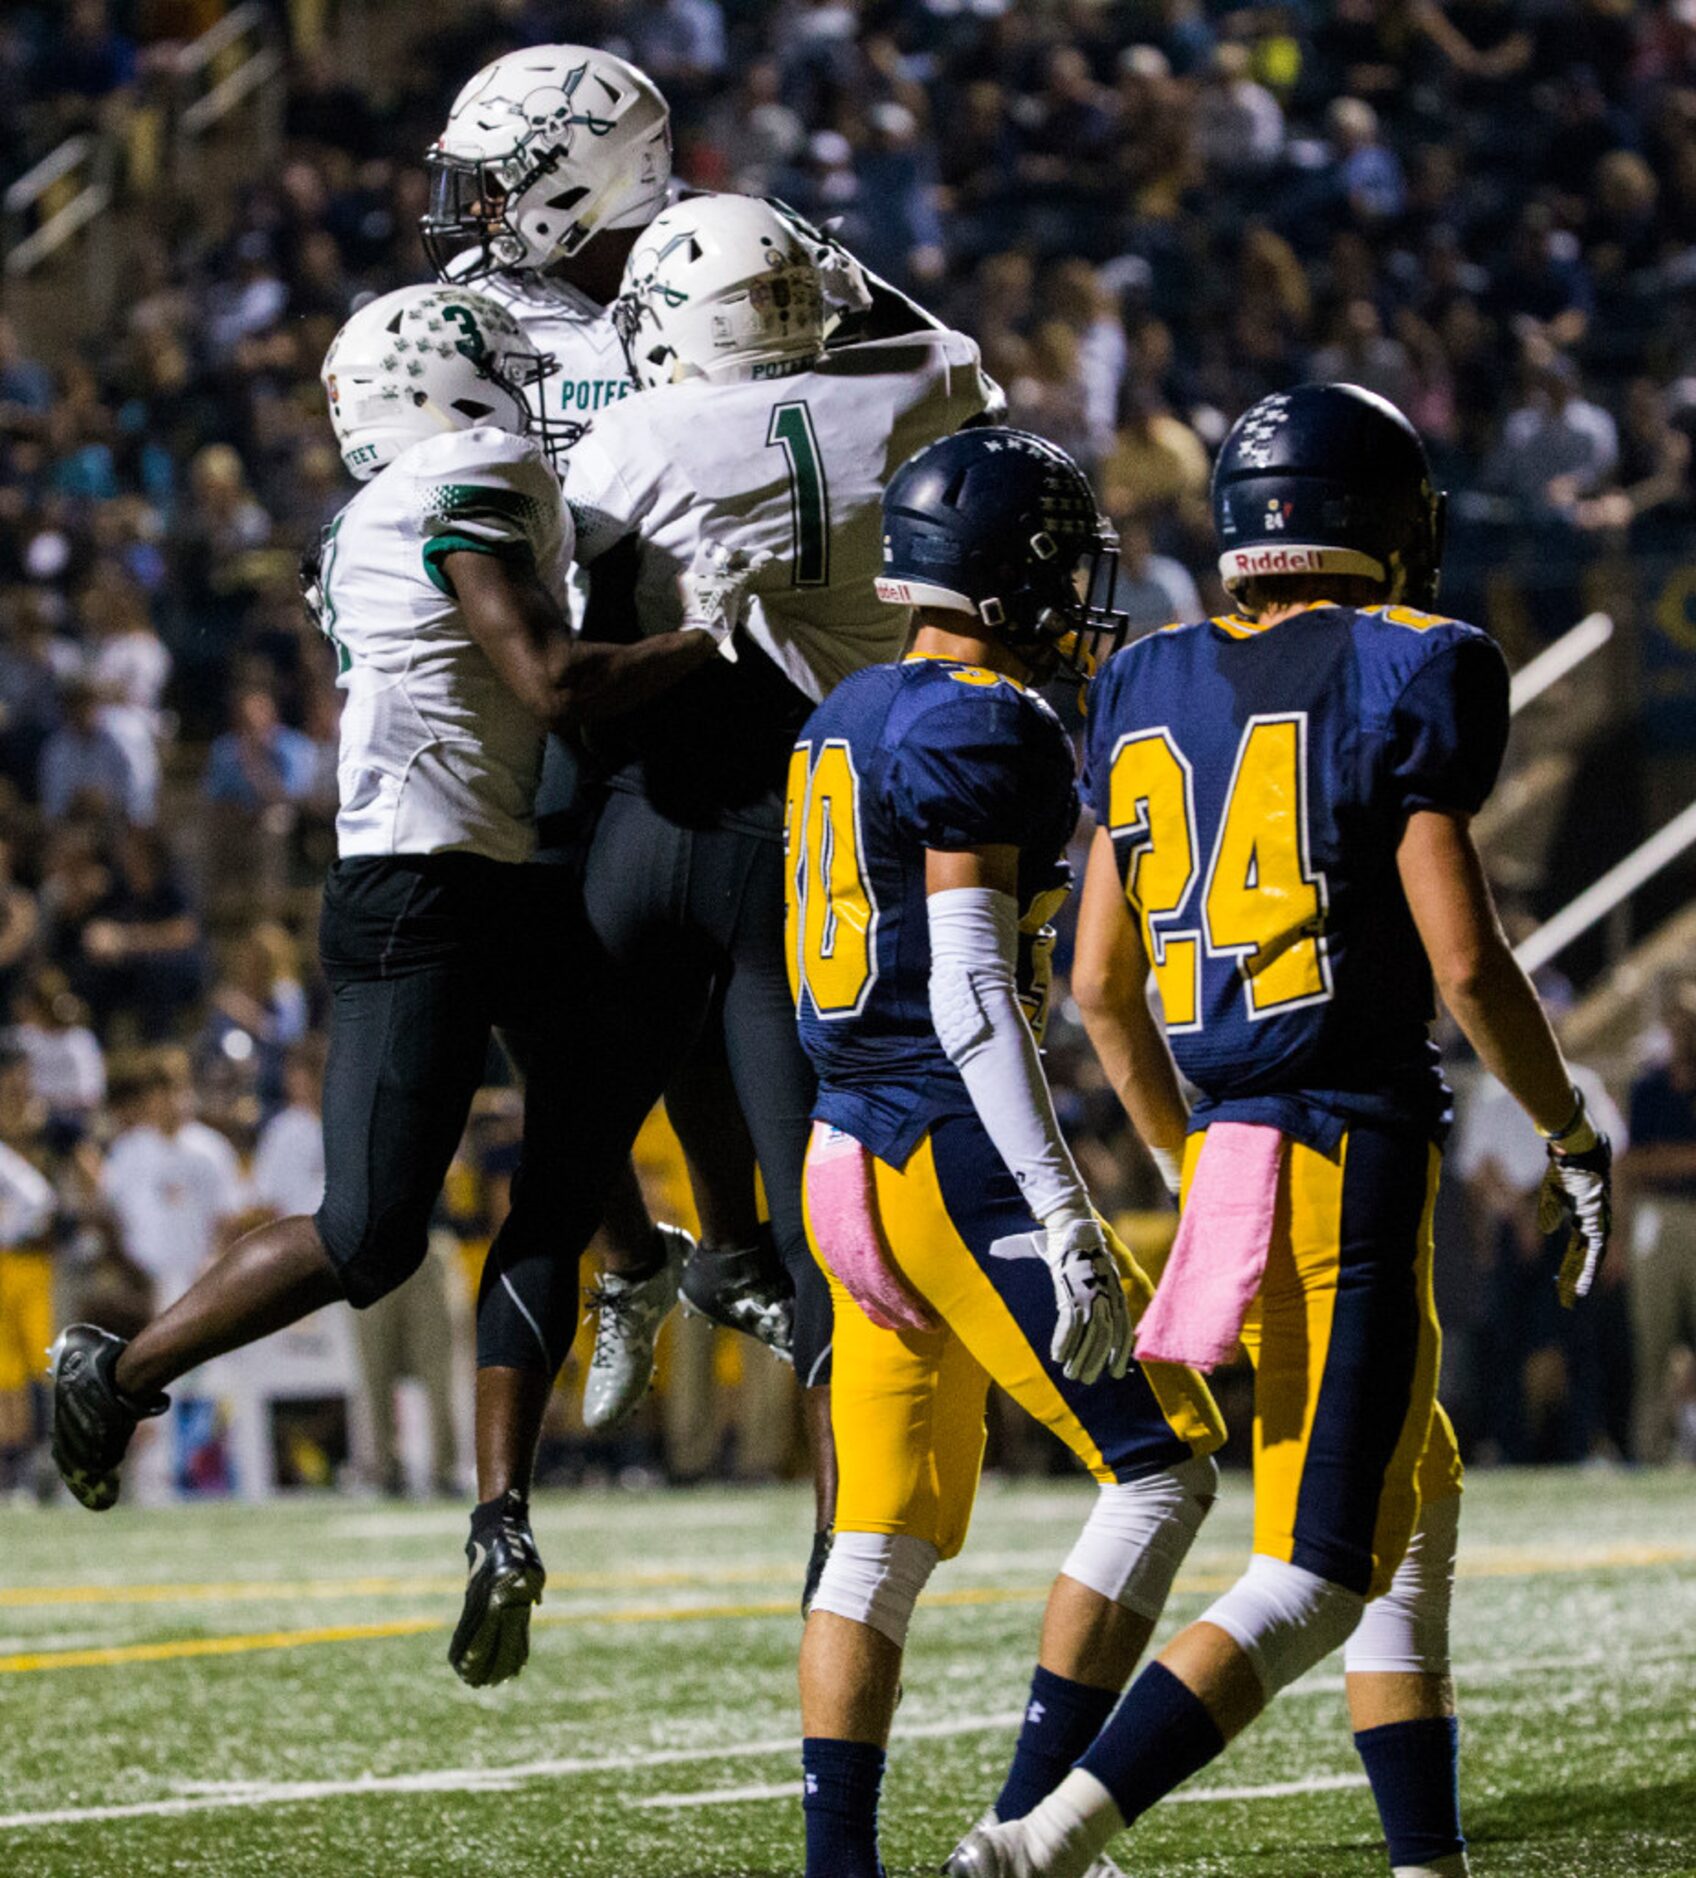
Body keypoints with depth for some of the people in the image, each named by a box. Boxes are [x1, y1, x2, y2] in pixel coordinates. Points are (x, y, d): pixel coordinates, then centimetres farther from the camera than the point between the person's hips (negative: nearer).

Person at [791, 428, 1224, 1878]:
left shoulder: (849, 720, 15)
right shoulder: (980, 729, -14)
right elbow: (972, 996, -19)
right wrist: (1063, 1220, -21)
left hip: (853, 1152, 9)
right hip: (958, 1155, -9)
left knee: (888, 1535, 10)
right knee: (1164, 1466, 0)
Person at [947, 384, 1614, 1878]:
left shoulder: (1150, 696, 11)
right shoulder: (1399, 680, -7)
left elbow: (1101, 987, 13)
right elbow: (1466, 963, -11)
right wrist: (1575, 1141, 2)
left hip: (1223, 1149, 7)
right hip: (1355, 1159, -7)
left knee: (1415, 1521, 20)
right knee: (1314, 1578, -8)